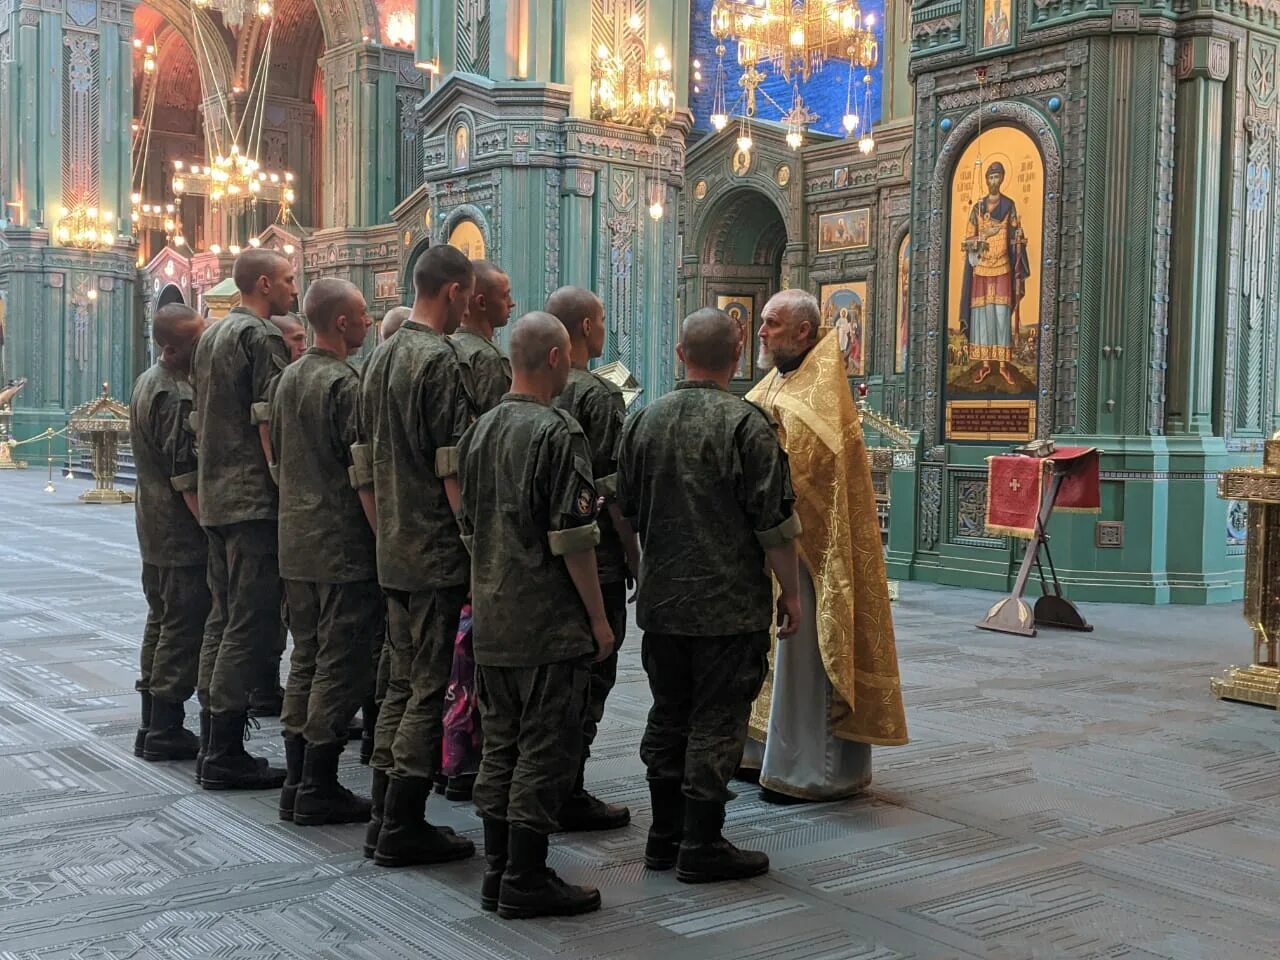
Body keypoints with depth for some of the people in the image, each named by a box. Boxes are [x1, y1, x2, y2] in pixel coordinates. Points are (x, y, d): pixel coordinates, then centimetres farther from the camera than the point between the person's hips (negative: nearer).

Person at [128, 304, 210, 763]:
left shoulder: (147, 382, 11)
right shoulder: (176, 397, -21)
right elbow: (187, 479, -23)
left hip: (154, 529, 11)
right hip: (182, 535, -11)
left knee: (161, 622, 17)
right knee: (184, 629, -3)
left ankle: (152, 725, 24)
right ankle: (165, 732, 2)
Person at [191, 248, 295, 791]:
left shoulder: (212, 335, 18)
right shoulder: (262, 338, -11)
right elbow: (269, 423, -18)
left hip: (215, 497, 10)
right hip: (255, 500, -10)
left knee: (226, 619, 14)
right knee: (253, 625, -6)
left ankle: (216, 747, 19)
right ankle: (225, 755, -4)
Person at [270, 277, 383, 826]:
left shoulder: (288, 378, 12)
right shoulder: (344, 383, -15)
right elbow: (362, 468, -18)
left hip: (296, 544, 9)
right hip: (343, 547, -9)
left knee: (307, 661, 14)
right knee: (341, 667, -1)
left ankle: (297, 783, 19)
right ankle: (319, 790, 4)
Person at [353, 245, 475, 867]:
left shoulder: (380, 359, 13)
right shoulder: (441, 361, -14)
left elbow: (364, 465, 16)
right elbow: (453, 469, -18)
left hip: (393, 551, 9)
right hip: (437, 552, -9)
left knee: (402, 681, 15)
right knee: (429, 686, -1)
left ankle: (385, 819, 21)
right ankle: (403, 828, 5)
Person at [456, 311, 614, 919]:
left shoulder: (480, 431, 10)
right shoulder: (557, 433, -14)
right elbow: (572, 539, -17)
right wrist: (599, 618, -9)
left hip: (491, 619, 8)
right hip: (550, 623, -8)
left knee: (500, 745, 14)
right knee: (545, 750, 0)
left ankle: (497, 872, 21)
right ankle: (526, 880, 5)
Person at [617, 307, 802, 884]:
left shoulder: (643, 421, 5)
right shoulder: (746, 425, -13)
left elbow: (625, 513, 13)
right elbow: (775, 523, -13)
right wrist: (791, 592, -1)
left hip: (660, 600, 6)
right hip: (729, 604, -6)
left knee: (668, 717, 15)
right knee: (716, 723, 2)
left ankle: (665, 836, 23)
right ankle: (701, 846, 8)